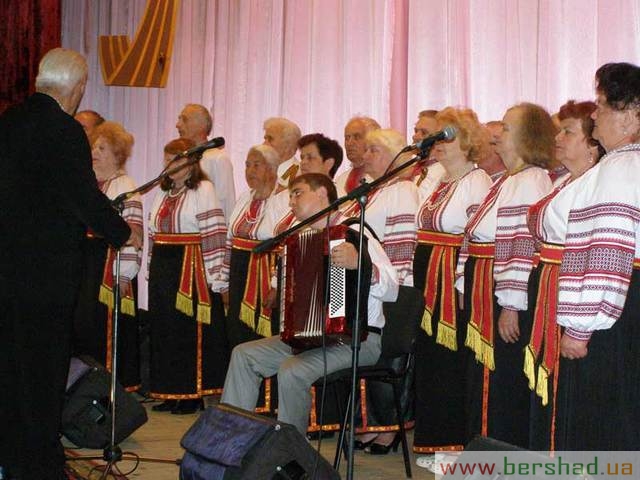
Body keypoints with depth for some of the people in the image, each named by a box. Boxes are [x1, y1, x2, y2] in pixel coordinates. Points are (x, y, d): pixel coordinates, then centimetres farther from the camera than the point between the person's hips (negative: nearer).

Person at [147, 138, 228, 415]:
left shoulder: (202, 189, -5)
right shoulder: (163, 193, 17)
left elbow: (214, 233, -11)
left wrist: (211, 274, -15)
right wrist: (152, 269, 16)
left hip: (190, 268, -7)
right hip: (163, 268, 7)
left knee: (189, 330, -5)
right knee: (163, 329, 8)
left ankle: (192, 395, 4)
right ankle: (169, 394, 16)